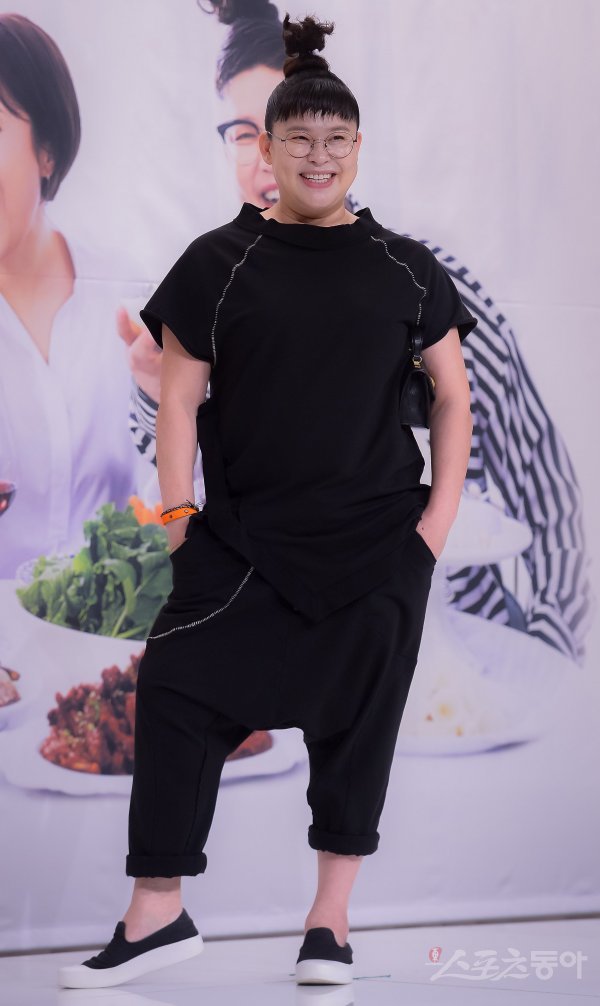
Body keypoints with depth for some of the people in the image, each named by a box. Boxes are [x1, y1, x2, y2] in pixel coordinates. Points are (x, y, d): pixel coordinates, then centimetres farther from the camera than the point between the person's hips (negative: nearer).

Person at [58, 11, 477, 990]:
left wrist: (440, 516, -1)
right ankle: (157, 914, 0)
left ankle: (330, 919, 14)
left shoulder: (406, 271, 5)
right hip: (243, 542, 0)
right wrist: (180, 523, -6)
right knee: (178, 695, -8)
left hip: (379, 548, 1)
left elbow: (452, 397, 9)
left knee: (357, 721, 3)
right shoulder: (219, 264, 3)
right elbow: (179, 401, 2)